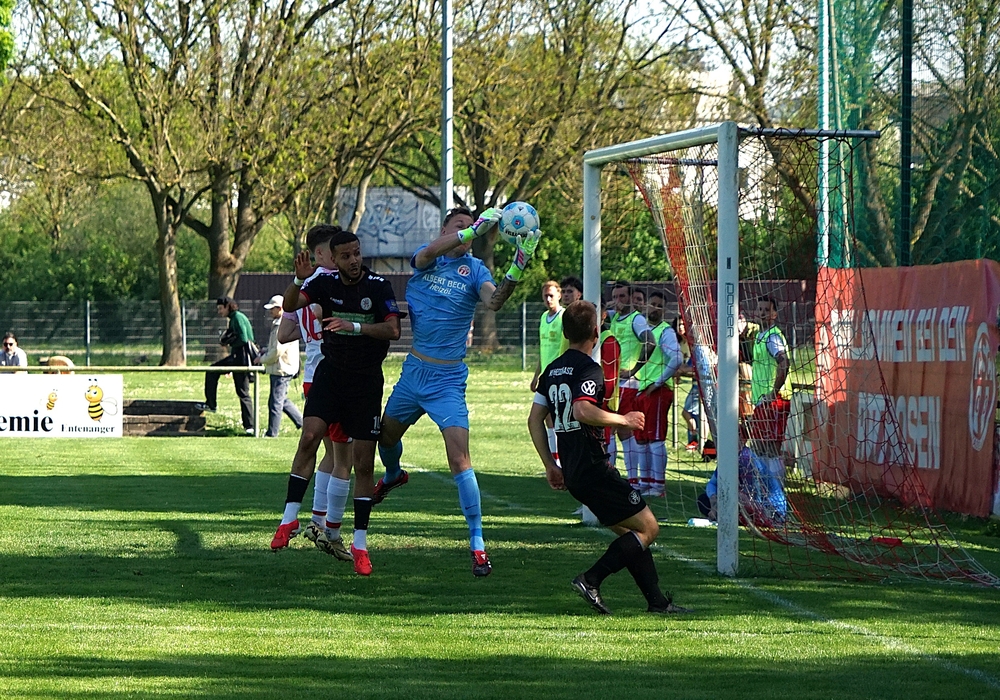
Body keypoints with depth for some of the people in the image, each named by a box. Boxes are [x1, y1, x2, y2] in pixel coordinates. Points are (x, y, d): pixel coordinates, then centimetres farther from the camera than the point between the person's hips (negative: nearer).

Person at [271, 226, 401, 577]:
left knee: (364, 462, -2)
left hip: (366, 380, -2)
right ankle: (290, 516, -12)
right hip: (330, 373, 2)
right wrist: (299, 280, -29)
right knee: (310, 435, -20)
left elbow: (393, 329, -16)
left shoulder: (379, 286, -8)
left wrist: (355, 327, -29)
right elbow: (290, 305, -10)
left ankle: (360, 542, 6)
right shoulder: (326, 282, -1)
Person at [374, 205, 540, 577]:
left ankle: (477, 543, -10)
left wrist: (516, 271, -41)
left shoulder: (474, 269, -2)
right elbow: (429, 253, -24)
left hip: (448, 379, -3)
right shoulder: (424, 258, 1)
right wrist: (474, 229, -39)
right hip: (414, 369, 3)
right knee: (386, 434, 23)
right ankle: (393, 475, 59)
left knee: (459, 459, -14)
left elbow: (493, 300, -21)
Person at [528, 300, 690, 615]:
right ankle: (591, 579, -12)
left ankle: (657, 600, 12)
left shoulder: (552, 370, 14)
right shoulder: (589, 369, -12)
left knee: (630, 534, 15)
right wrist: (624, 420, -14)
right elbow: (582, 410, -28)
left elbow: (534, 420, 14)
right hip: (593, 468, -9)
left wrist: (550, 466, 18)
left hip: (572, 472, 9)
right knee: (648, 528, -3)